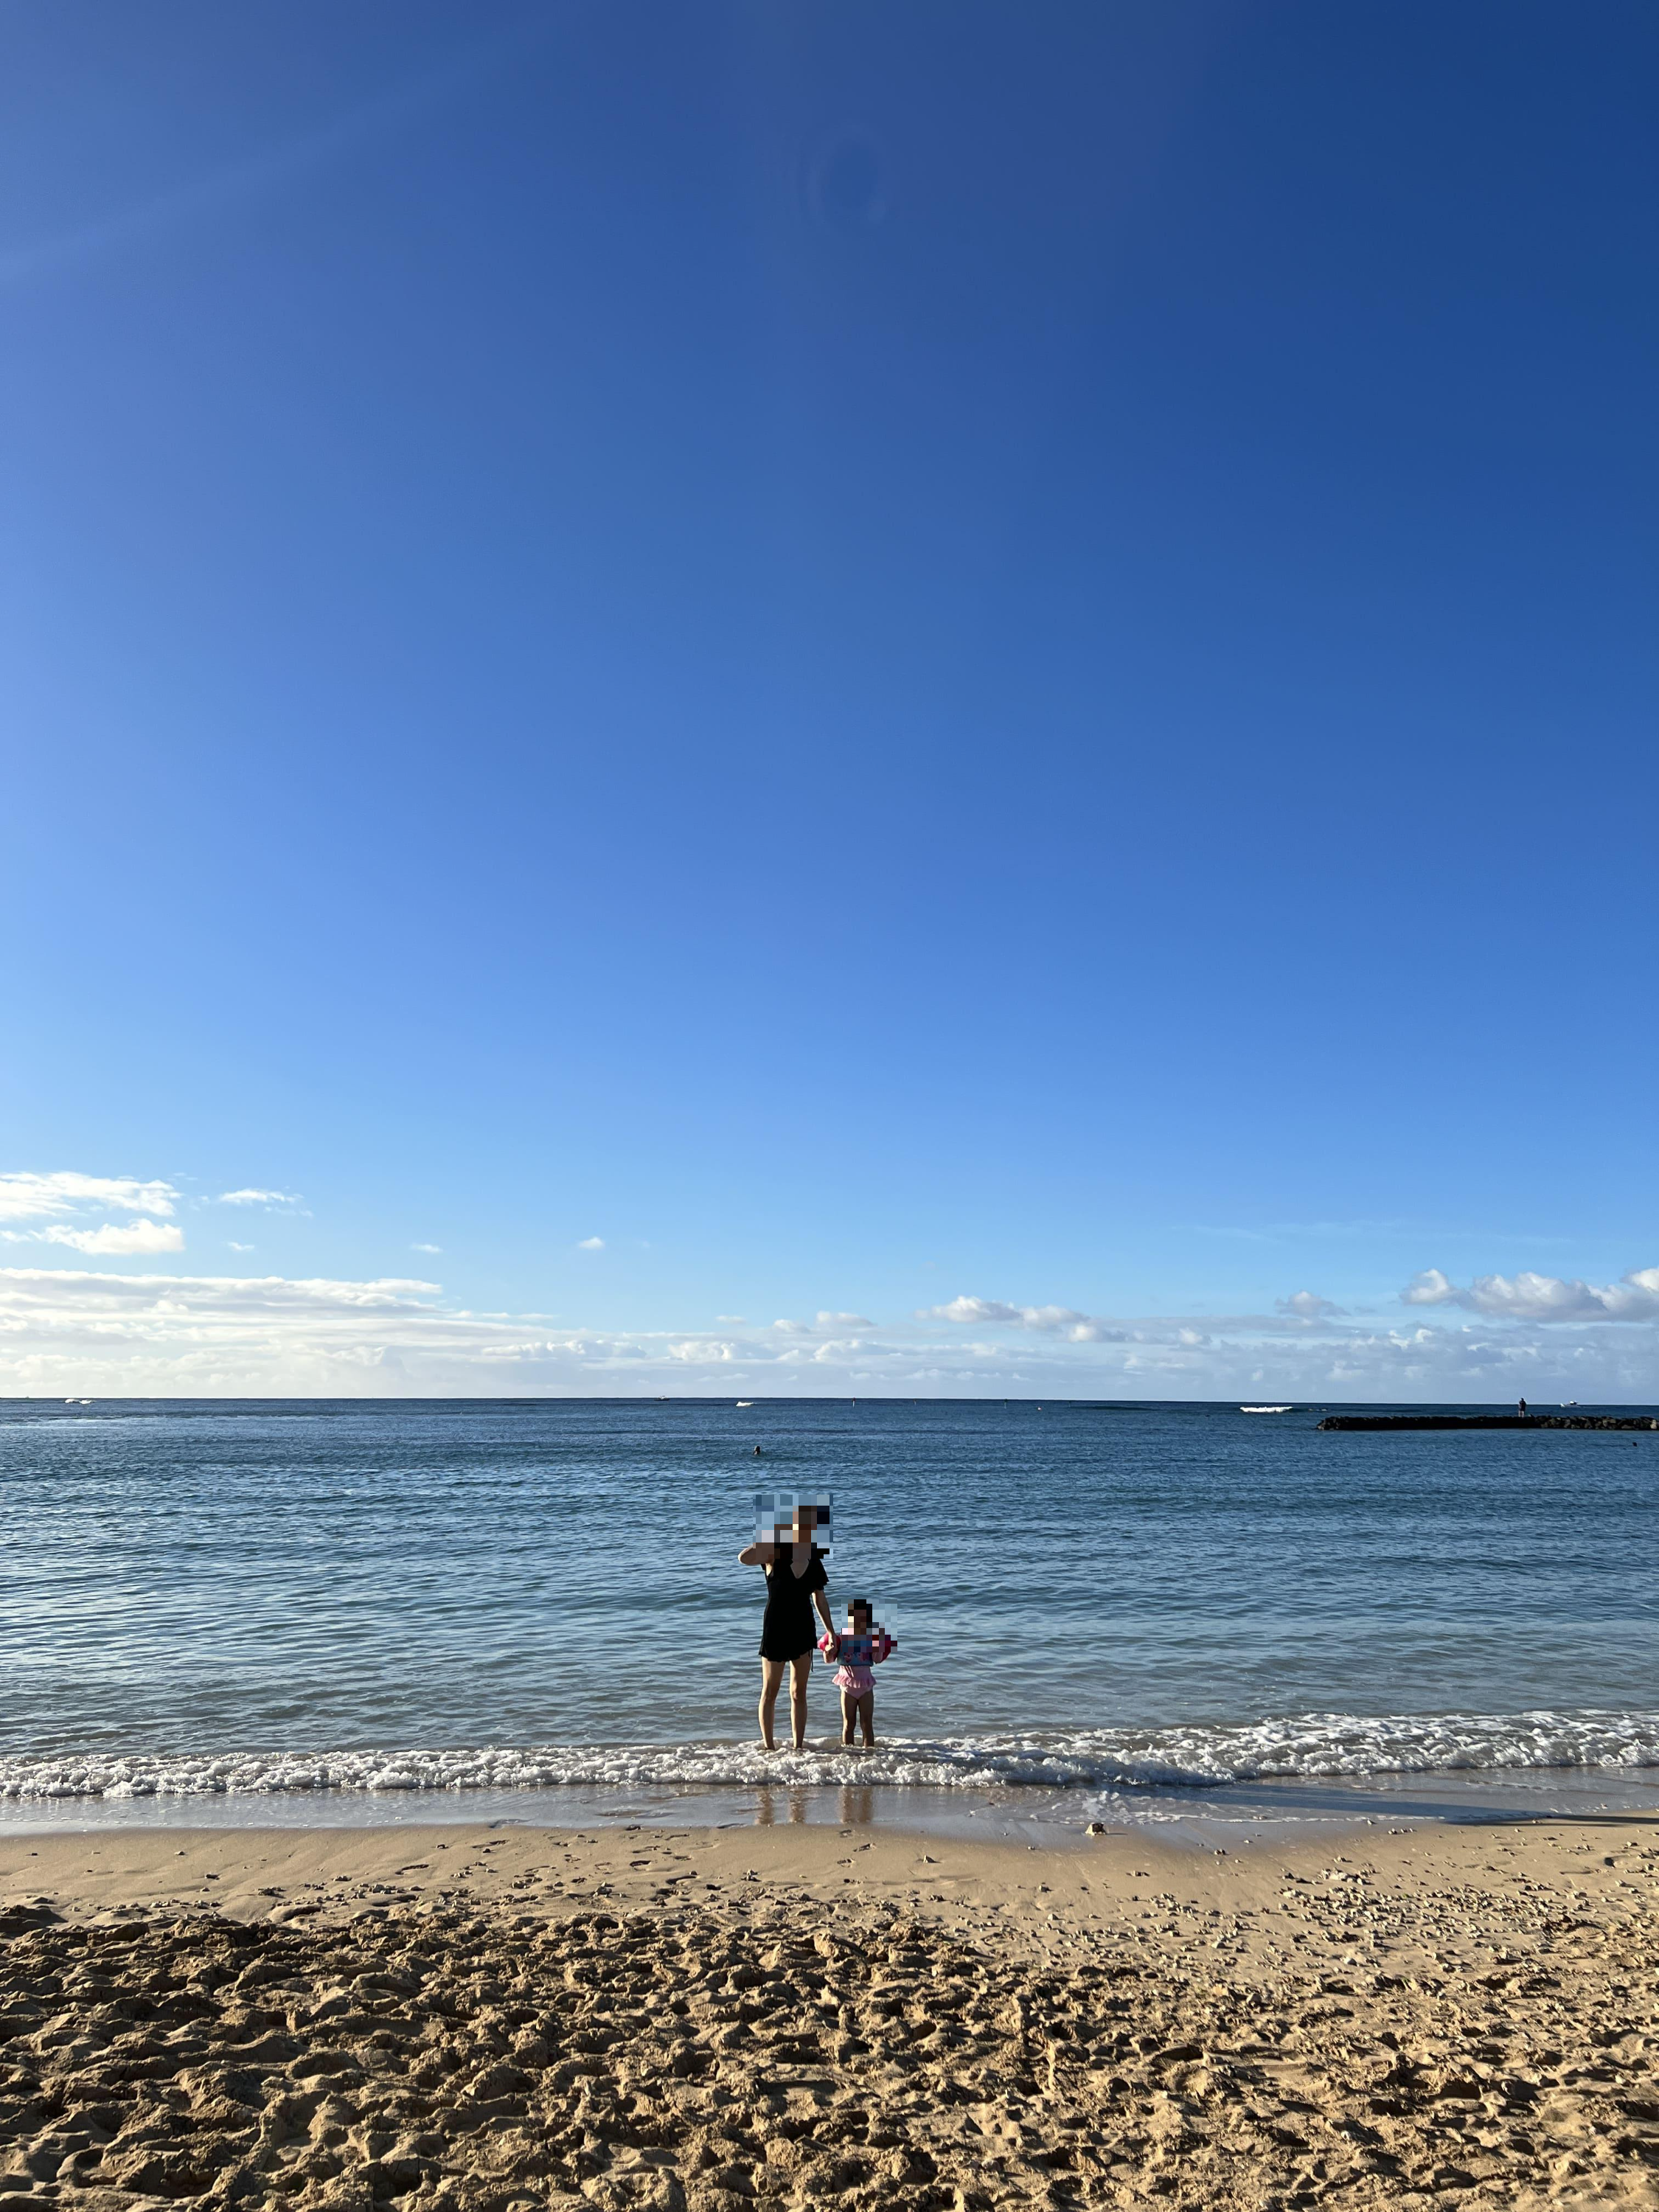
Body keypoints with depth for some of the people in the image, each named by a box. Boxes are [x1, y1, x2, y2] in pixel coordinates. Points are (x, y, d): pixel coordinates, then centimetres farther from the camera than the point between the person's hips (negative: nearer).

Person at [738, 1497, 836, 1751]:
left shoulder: (814, 1561, 2)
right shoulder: (775, 1554, -14)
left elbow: (820, 1599, 12)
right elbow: (744, 1558, -33)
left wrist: (832, 1633, 13)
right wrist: (773, 1533, -29)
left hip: (803, 1631, 4)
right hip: (775, 1630, -4)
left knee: (799, 1693, 11)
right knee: (770, 1691, 9)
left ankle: (798, 1747, 20)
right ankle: (769, 1746, 19)